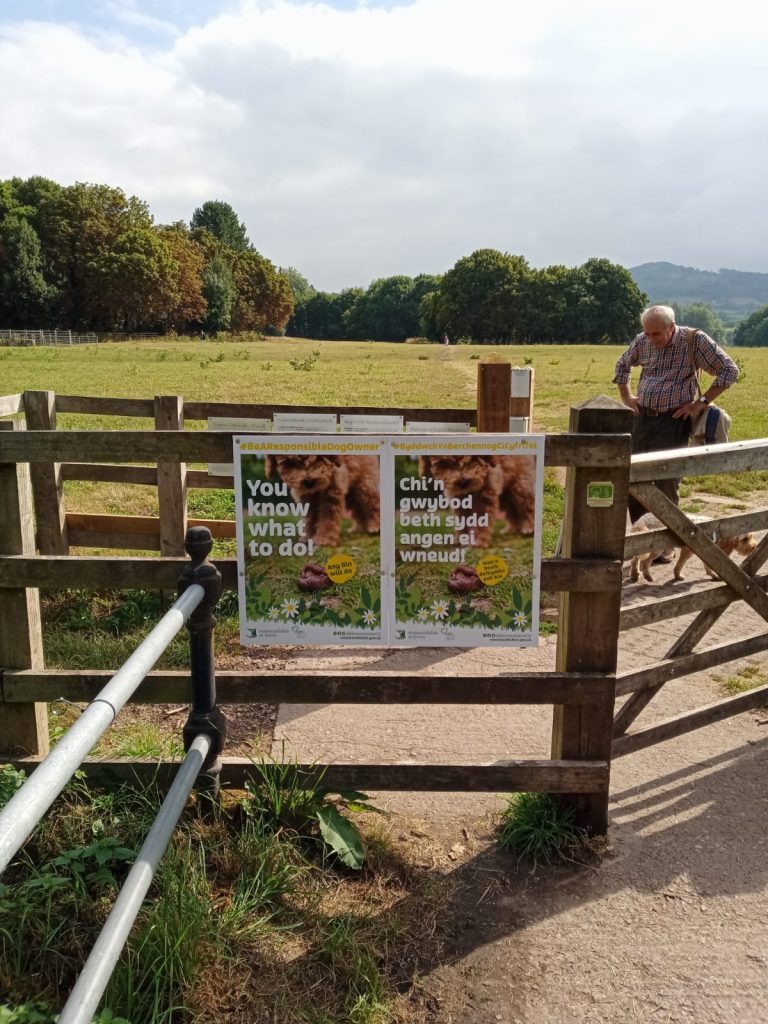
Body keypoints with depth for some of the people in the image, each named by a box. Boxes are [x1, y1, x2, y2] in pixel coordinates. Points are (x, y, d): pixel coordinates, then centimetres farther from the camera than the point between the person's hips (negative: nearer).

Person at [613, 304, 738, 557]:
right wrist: (626, 396, 13)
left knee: (666, 484, -2)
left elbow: (729, 370, -8)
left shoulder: (695, 340, -11)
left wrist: (702, 402, -11)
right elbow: (622, 365, 23)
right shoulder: (641, 342, 3)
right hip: (642, 418, 5)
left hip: (674, 422, -5)